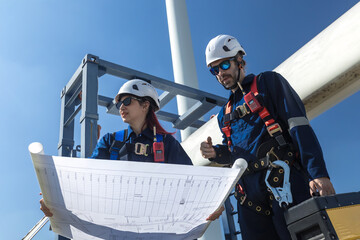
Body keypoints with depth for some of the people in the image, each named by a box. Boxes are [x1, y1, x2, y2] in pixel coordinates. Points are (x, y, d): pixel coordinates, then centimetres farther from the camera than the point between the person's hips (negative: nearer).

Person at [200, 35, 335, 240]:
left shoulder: (268, 82, 9)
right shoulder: (225, 114, 27)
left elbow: (299, 126, -5)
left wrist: (318, 173, -17)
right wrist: (215, 153, 6)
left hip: (283, 179, -5)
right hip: (249, 195, 6)